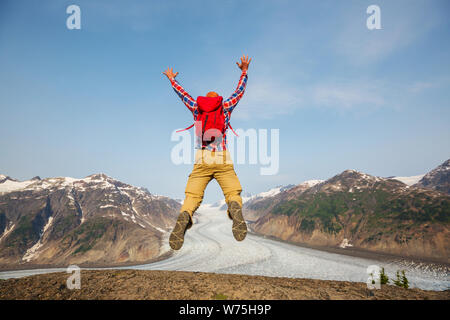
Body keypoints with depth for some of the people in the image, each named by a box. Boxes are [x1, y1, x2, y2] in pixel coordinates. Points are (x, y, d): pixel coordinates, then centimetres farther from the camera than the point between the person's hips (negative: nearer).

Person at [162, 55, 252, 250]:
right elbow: (240, 91, 32)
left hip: (202, 160, 1)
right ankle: (236, 210, -37)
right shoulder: (226, 107, 20)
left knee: (192, 196, -4)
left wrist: (171, 78, 52)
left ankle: (184, 218, -33)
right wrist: (244, 71, 45)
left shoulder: (196, 108, 21)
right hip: (223, 160, -1)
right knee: (233, 193, -4)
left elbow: (182, 94, 36)